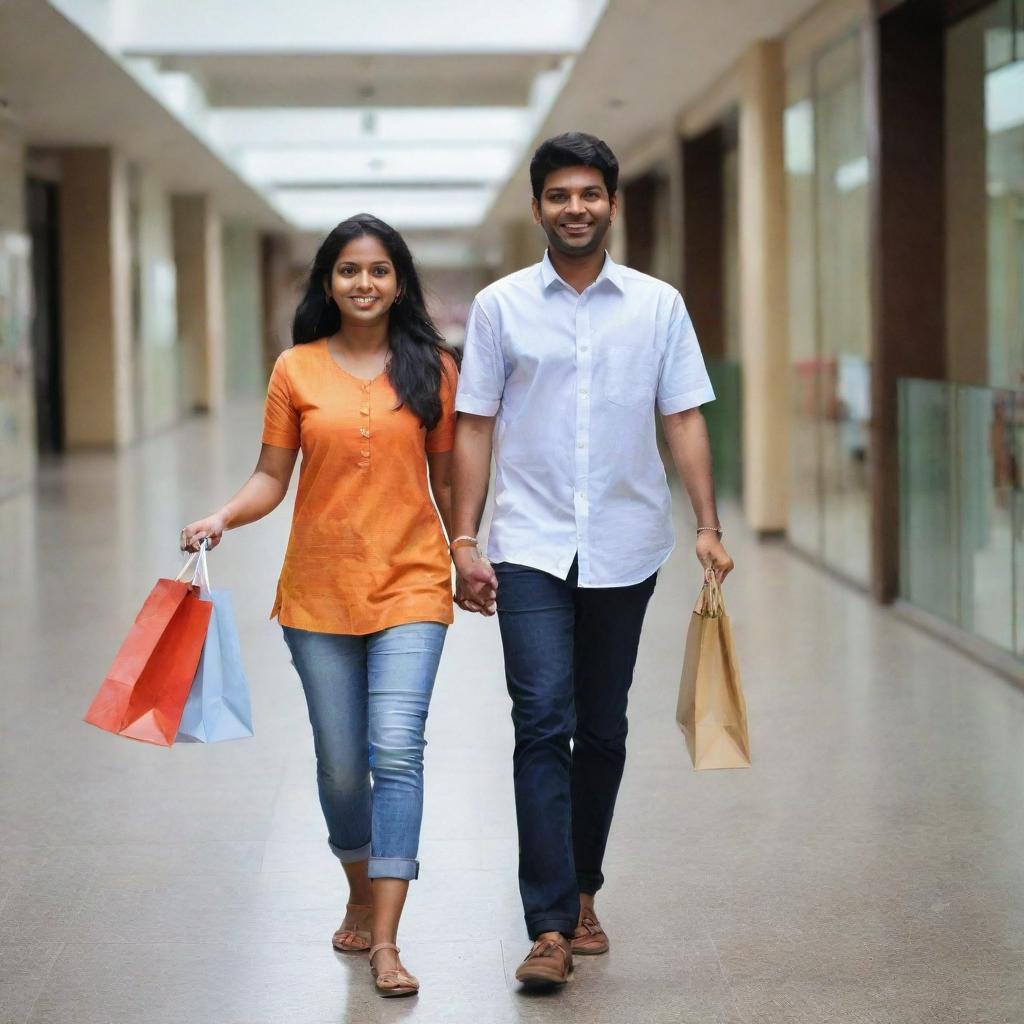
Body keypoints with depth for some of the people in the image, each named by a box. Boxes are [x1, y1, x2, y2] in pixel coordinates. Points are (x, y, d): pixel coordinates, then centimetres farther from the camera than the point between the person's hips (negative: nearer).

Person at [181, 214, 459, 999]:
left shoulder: (434, 368, 3)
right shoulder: (297, 370, 2)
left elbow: (445, 477, 10)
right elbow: (273, 476, 3)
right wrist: (221, 520, -13)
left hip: (409, 583, -1)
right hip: (320, 589, 1)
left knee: (396, 751, -13)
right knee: (341, 763, 9)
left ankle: (386, 942, -11)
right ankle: (362, 896, 34)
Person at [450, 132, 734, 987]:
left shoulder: (658, 306, 5)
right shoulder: (500, 306, 3)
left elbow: (684, 419, 6)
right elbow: (475, 428, 5)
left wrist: (708, 526, -4)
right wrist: (465, 541, -1)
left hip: (624, 547, 2)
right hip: (531, 547, -2)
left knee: (603, 731, 10)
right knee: (543, 724, -11)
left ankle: (581, 892, 27)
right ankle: (551, 926, -12)